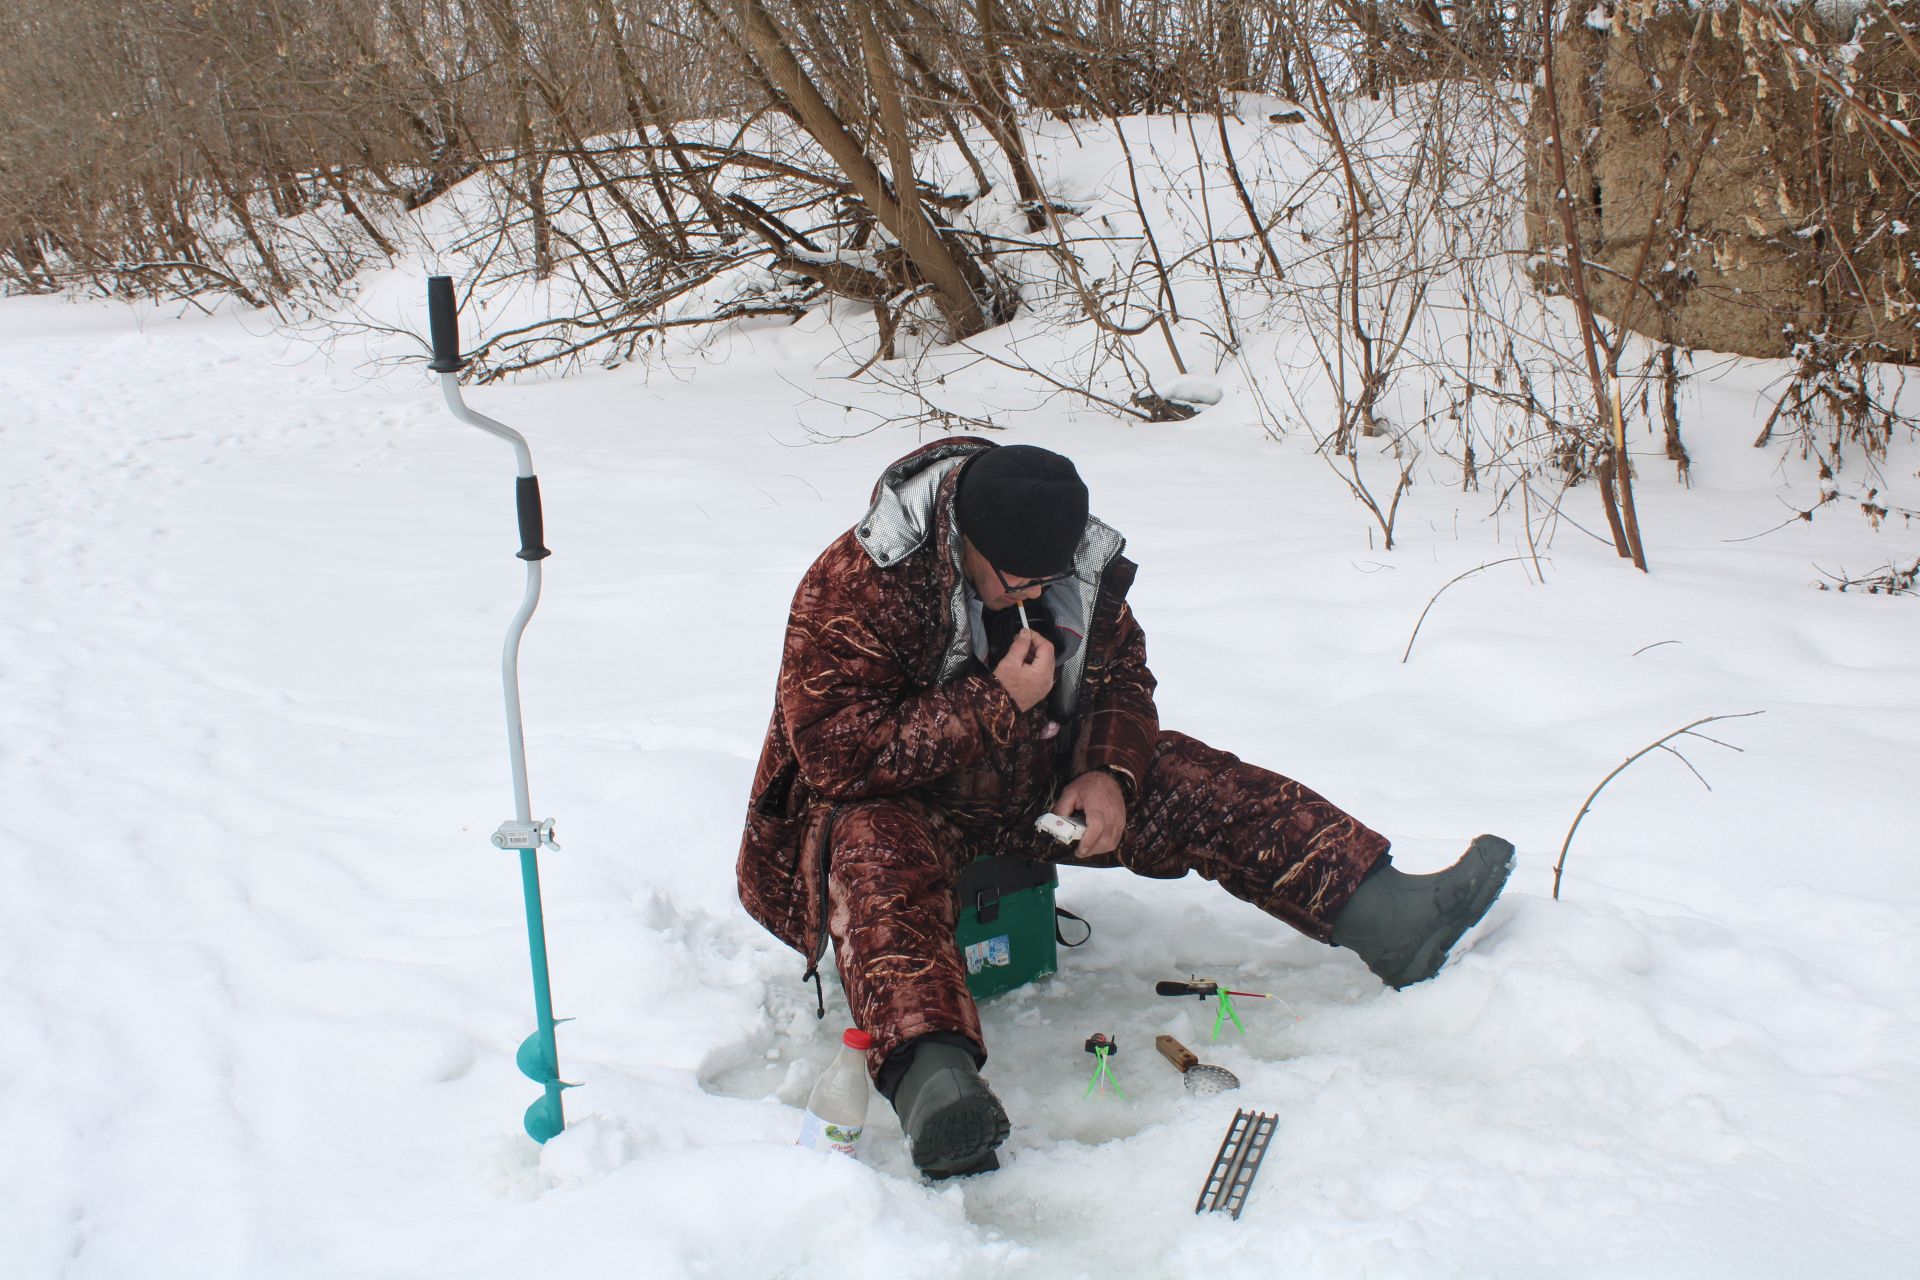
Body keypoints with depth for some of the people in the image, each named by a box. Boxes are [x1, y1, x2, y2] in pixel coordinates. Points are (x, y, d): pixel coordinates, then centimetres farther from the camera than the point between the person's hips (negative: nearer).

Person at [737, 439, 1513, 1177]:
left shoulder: (1077, 567, -7)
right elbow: (839, 754, -29)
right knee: (878, 857, -40)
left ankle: (1386, 914, -16)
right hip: (895, 795, -5)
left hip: (1038, 782, 6)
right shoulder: (853, 588, -25)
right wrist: (998, 703, -31)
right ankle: (932, 1077, -60)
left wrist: (1111, 771, -14)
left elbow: (1121, 675, 6)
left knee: (1200, 786, -10)